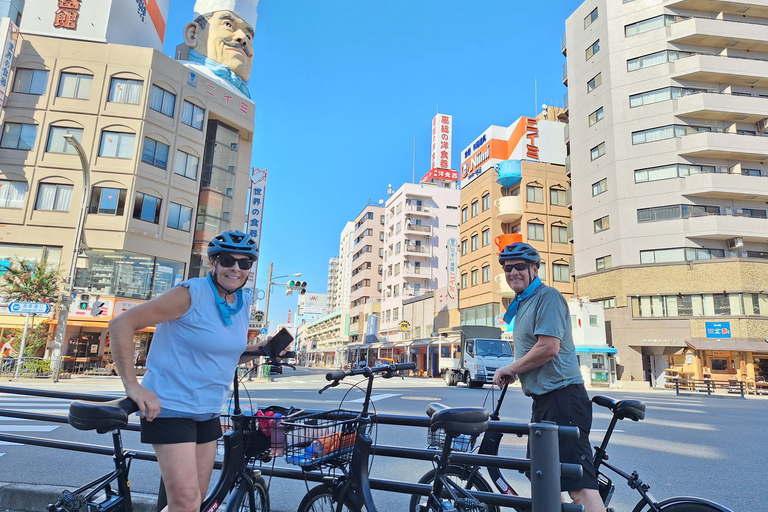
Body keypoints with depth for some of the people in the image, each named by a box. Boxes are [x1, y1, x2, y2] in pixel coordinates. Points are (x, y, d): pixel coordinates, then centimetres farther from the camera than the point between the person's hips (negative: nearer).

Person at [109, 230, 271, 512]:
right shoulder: (192, 293, -17)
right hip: (170, 407, -7)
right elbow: (121, 324, -19)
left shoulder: (243, 303, 5)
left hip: (207, 412, 7)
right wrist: (132, 385, -22)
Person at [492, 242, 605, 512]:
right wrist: (514, 371, 10)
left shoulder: (547, 296, -12)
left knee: (579, 485, -13)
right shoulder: (522, 303, 18)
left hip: (562, 398, -11)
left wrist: (510, 368, -11)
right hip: (543, 399, 11)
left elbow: (548, 348, -23)